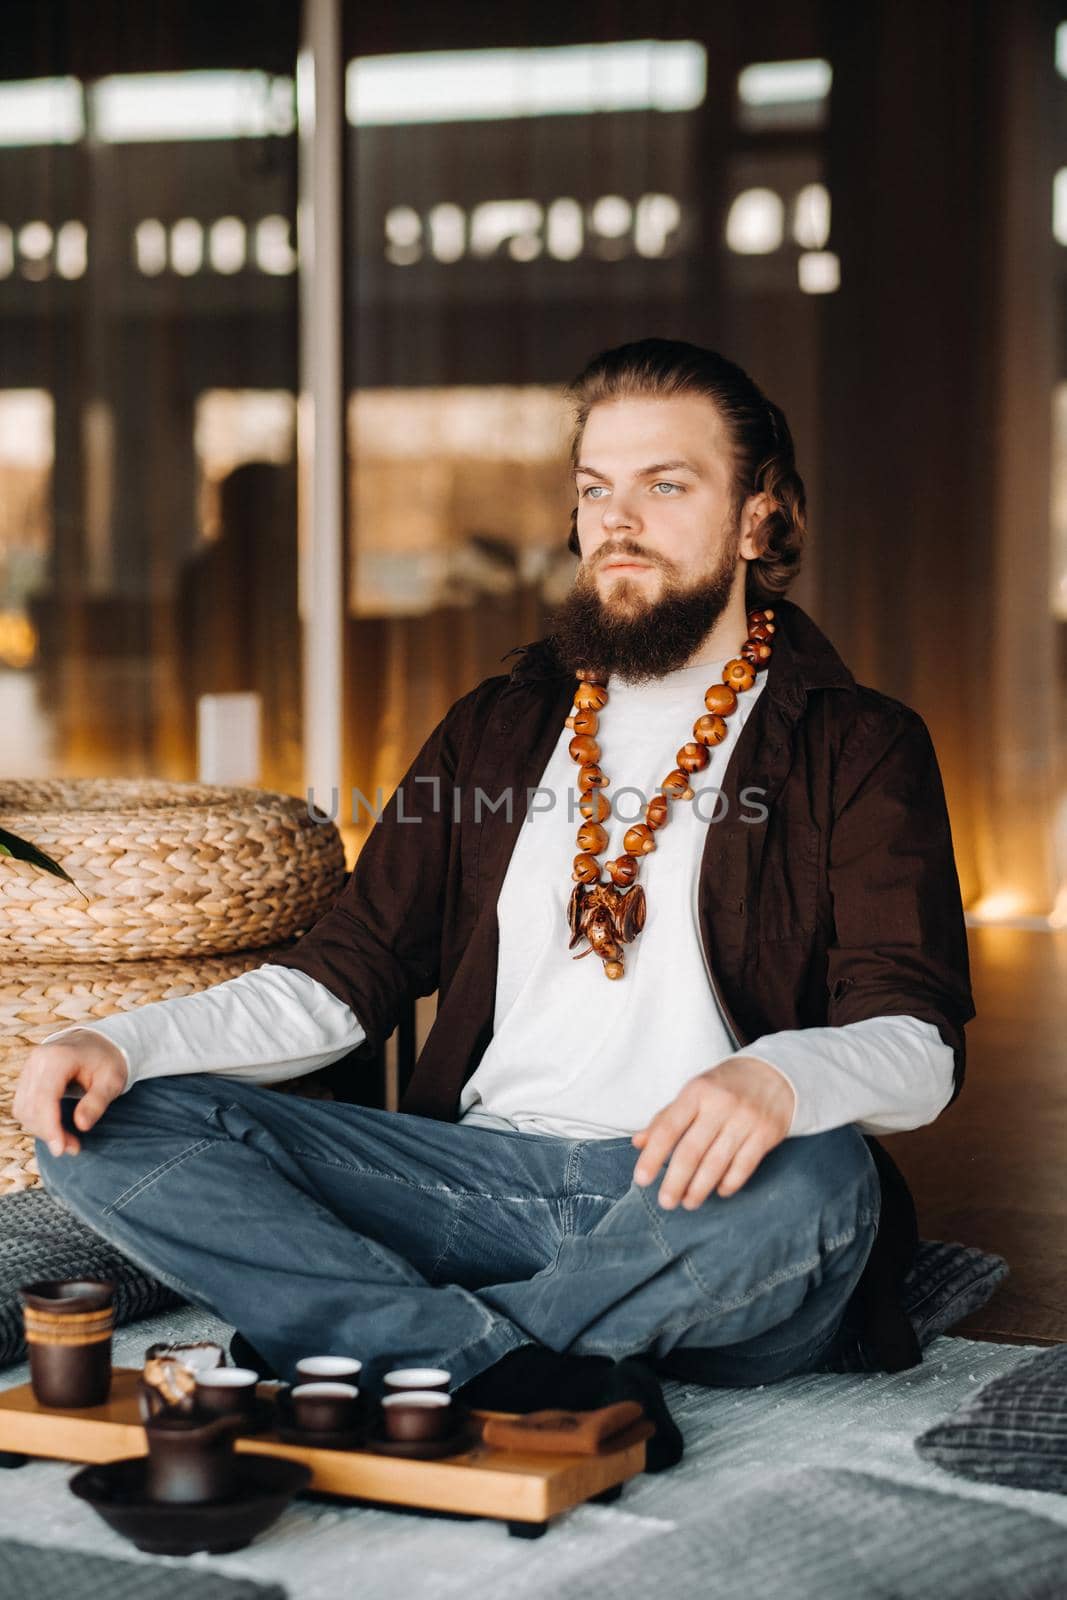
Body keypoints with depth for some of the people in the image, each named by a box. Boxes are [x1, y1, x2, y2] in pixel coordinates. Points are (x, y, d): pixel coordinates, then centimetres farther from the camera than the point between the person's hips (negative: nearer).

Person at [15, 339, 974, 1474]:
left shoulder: (858, 745, 6)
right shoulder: (500, 728, 21)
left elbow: (919, 1045, -7)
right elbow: (343, 975, 18)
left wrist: (780, 1078, -32)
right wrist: (121, 1041, -1)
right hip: (487, 1168, 4)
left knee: (810, 1189, -40)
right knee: (107, 1125, -13)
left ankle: (395, 1356, -24)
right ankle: (518, 1369, -30)